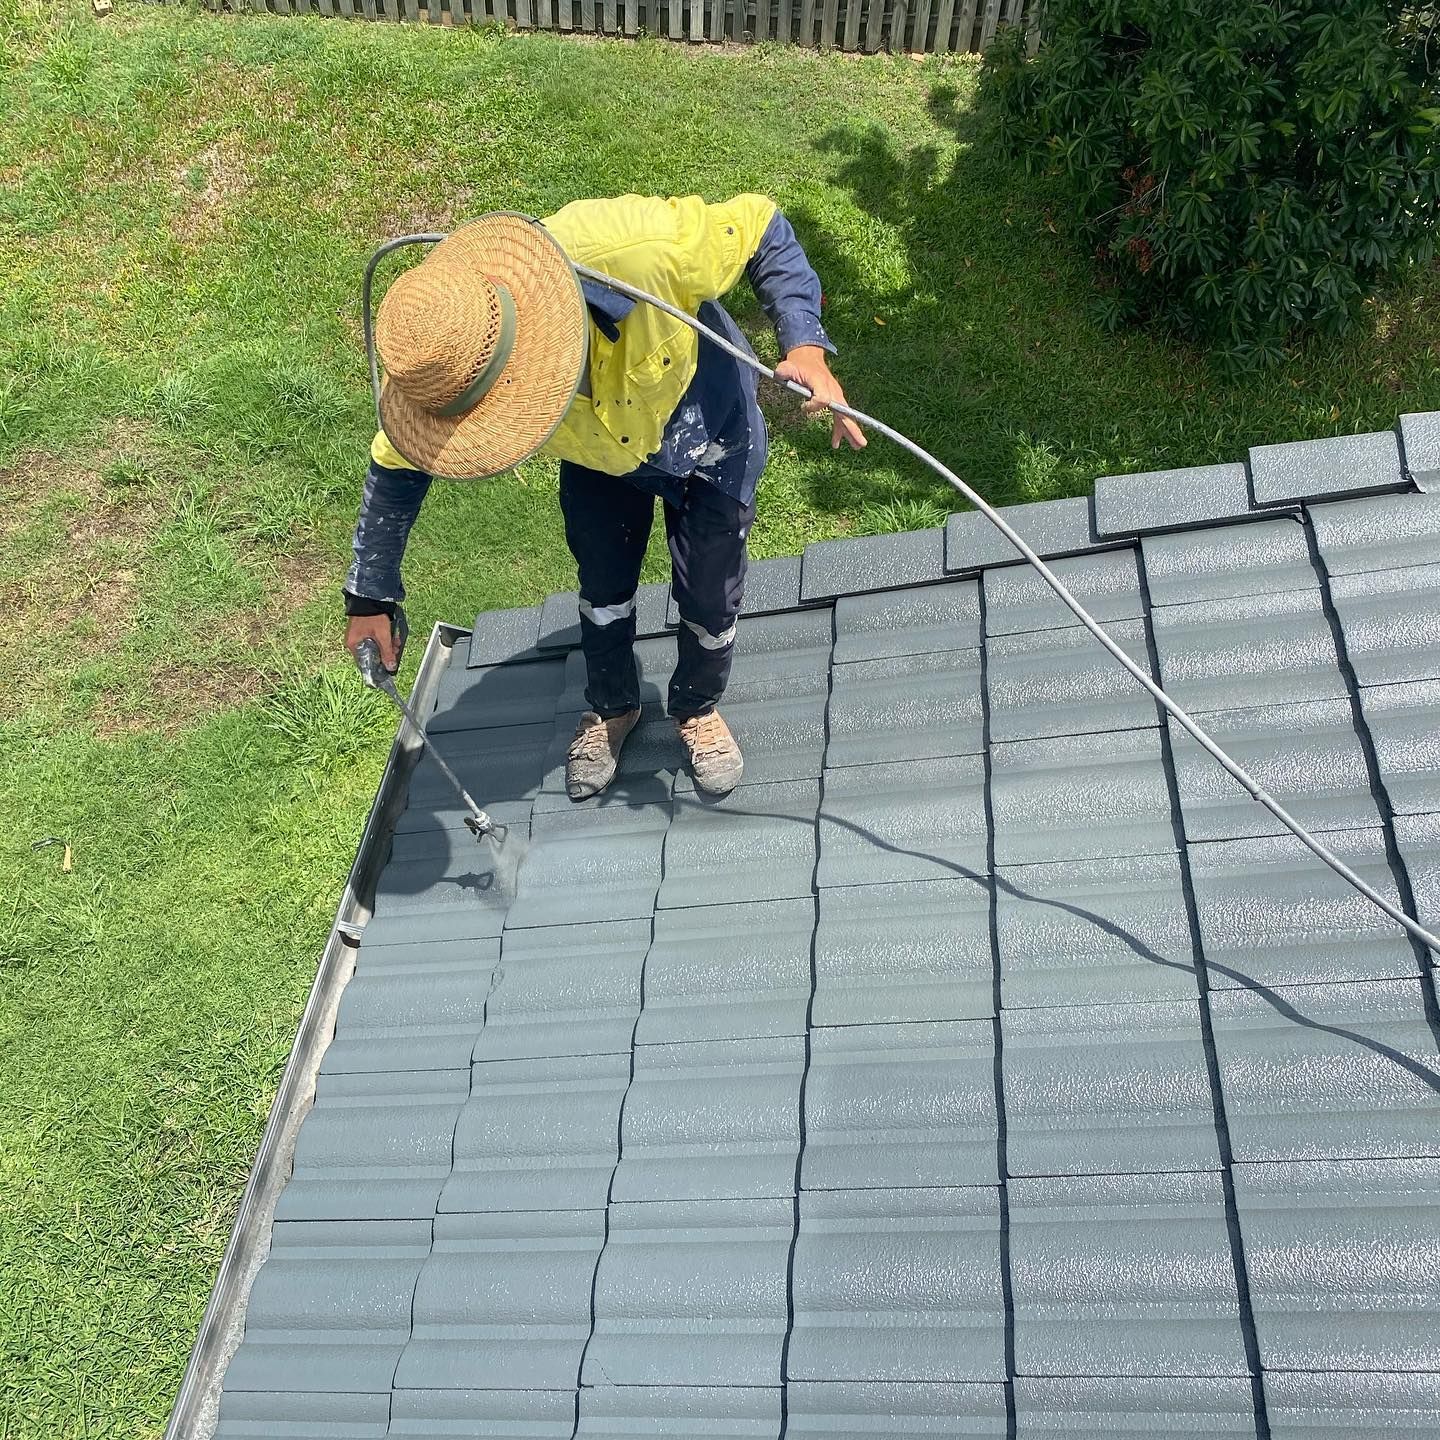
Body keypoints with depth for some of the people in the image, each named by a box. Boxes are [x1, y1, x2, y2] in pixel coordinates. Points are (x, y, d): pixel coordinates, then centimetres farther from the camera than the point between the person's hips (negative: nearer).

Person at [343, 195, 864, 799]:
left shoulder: (632, 247, -48)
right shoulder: (437, 363, -34)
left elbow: (759, 225, -30)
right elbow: (398, 466, -14)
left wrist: (806, 346, -45)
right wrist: (369, 595, -7)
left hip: (709, 438, -2)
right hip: (597, 459, 2)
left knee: (709, 597, 9)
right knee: (603, 589, 17)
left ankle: (698, 709, 43)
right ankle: (611, 708, 50)